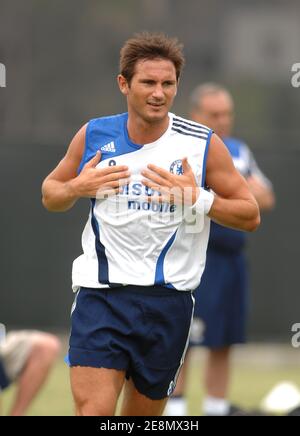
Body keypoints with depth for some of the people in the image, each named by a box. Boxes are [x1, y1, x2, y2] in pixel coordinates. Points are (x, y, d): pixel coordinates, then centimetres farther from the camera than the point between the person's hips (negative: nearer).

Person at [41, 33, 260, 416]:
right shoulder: (93, 136, 3)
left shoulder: (203, 144, -2)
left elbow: (250, 216, 2)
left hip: (168, 299, 0)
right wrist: (77, 187, -6)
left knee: (142, 417, 10)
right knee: (92, 411, -15)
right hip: (100, 295, 0)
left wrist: (198, 199, -15)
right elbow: (50, 195, 17)